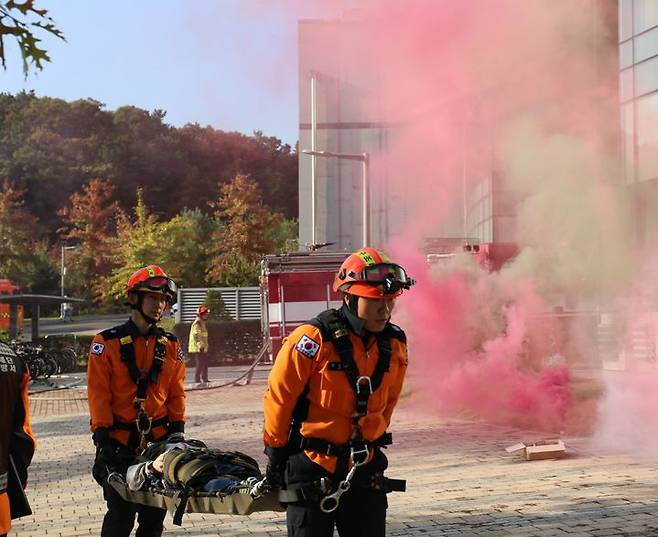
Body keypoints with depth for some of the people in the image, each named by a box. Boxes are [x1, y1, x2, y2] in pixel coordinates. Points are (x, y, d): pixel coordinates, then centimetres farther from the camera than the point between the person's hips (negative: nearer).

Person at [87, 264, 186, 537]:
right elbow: (98, 391, -8)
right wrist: (102, 431, -14)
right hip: (119, 443, -4)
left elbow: (176, 391, 10)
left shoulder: (170, 345, 8)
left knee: (154, 514, 10)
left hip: (159, 441, 4)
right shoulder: (107, 343, -5)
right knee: (121, 514, -2)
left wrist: (177, 427, 2)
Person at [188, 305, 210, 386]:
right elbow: (196, 336, -23)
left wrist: (205, 346, 28)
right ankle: (197, 380, -7)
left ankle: (205, 380, 22)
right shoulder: (197, 324, -14)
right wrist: (200, 346, -28)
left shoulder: (202, 323, 19)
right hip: (198, 349, -10)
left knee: (205, 363, 14)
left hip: (203, 348, 10)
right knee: (200, 364, -10)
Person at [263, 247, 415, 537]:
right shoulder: (314, 340, -19)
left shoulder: (394, 344, -1)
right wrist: (276, 453, 1)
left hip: (365, 469, 5)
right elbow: (279, 398, -8)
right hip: (312, 466, -5)